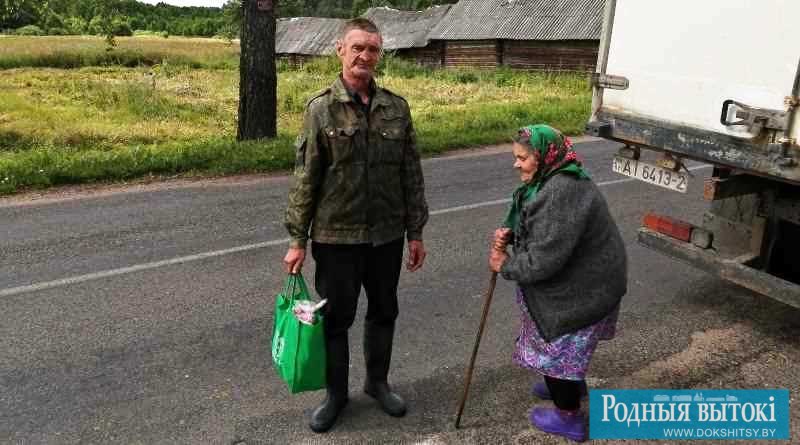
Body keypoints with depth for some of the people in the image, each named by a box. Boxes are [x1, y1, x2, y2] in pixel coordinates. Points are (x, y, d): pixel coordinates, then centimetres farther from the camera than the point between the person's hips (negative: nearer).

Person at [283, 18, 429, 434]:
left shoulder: (396, 107, 1)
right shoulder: (321, 108, -6)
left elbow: (412, 175, 4)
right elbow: (305, 178, -6)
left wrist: (415, 232, 4)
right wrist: (297, 239, -7)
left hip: (387, 235, 3)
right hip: (336, 236, -2)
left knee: (383, 313, 17)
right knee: (335, 318, 11)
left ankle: (377, 381, 39)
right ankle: (336, 393, 31)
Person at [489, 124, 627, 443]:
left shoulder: (560, 194, -33)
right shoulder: (552, 180, 2)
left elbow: (544, 259, -33)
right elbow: (537, 228, 13)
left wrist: (506, 265, -17)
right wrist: (509, 233, -8)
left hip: (580, 289, -10)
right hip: (581, 280, 10)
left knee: (558, 345, 8)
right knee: (557, 339, 29)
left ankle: (569, 418, 28)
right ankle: (571, 384, 54)